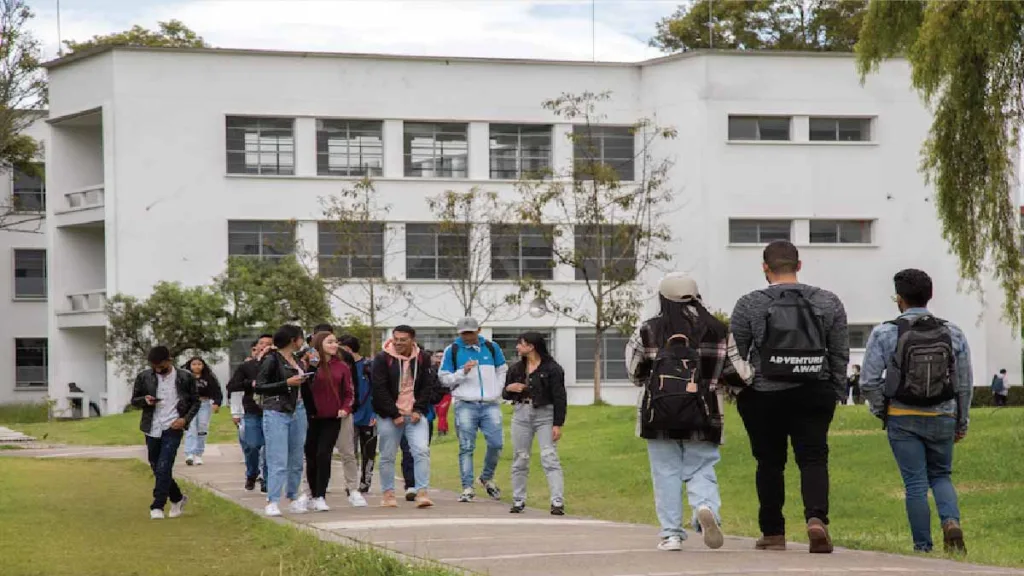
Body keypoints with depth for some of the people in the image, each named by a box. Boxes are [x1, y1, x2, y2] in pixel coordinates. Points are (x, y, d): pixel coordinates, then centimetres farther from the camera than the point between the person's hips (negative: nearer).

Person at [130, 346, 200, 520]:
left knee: (164, 468, -14)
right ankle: (178, 498, 30)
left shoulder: (184, 378, -2)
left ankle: (157, 506, -9)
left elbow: (195, 402, 7)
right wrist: (145, 400, -13)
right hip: (152, 429, 4)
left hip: (173, 428, -4)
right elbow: (134, 400, 10)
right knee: (157, 469, 10)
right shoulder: (144, 377, 2)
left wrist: (185, 419, -9)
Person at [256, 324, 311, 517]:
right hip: (276, 413, -7)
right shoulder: (272, 360, -8)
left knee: (296, 460, 10)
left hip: (297, 412, 7)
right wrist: (287, 383, -16)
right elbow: (259, 387, -12)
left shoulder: (296, 360, 14)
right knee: (278, 461, -10)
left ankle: (294, 499, 17)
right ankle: (272, 503, -8)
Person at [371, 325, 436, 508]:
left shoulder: (422, 359, 5)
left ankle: (422, 493, -12)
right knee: (388, 456, 4)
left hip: (415, 415, 2)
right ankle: (388, 493, 17)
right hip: (389, 415, -1)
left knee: (422, 451, -12)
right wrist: (394, 414, -13)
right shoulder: (383, 359, -4)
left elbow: (428, 386, 6)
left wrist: (418, 410, -7)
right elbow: (379, 389, -9)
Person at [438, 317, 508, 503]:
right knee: (466, 447, -3)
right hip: (465, 405, -2)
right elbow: (444, 378, 3)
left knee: (495, 444, -2)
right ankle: (467, 487, 0)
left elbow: (502, 370, 21)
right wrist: (462, 372, -13)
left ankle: (487, 477, 22)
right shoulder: (452, 350, 3)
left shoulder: (491, 348, 11)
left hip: (490, 404, 2)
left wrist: (497, 391, 7)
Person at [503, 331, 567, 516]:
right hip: (521, 414, 5)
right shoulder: (516, 369, 12)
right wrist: (509, 388, -6)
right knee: (520, 459, 7)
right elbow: (505, 395, 18)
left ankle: (557, 502, -13)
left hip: (545, 415, -5)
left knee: (549, 457, -11)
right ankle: (518, 501, 17)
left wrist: (558, 424, -12)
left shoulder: (552, 369, -6)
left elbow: (559, 398, -7)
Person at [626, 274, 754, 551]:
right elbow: (738, 373, 3)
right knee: (701, 469, 8)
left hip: (659, 412, -1)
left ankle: (671, 533, 6)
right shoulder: (718, 330, 2)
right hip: (702, 414, 1)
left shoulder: (648, 331, -1)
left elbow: (635, 373, 8)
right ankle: (707, 508, -22)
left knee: (666, 472, 8)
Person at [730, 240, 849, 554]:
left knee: (770, 463, 10)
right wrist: (836, 393, 15)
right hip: (814, 396, 1)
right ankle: (816, 517, -23)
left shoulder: (749, 305, -3)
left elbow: (735, 355, 1)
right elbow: (841, 354, 7)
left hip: (764, 396, -1)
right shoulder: (828, 302, 4)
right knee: (813, 458, 0)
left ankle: (773, 533, 15)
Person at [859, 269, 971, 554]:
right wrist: (962, 423, 15)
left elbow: (869, 381, -8)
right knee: (940, 475, 18)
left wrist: (881, 412, 8)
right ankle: (951, 522, -7)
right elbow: (965, 383, 4)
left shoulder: (884, 333, -7)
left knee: (915, 484, 3)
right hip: (942, 419, 2)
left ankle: (923, 548, 4)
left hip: (903, 419, -2)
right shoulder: (953, 333, 1)